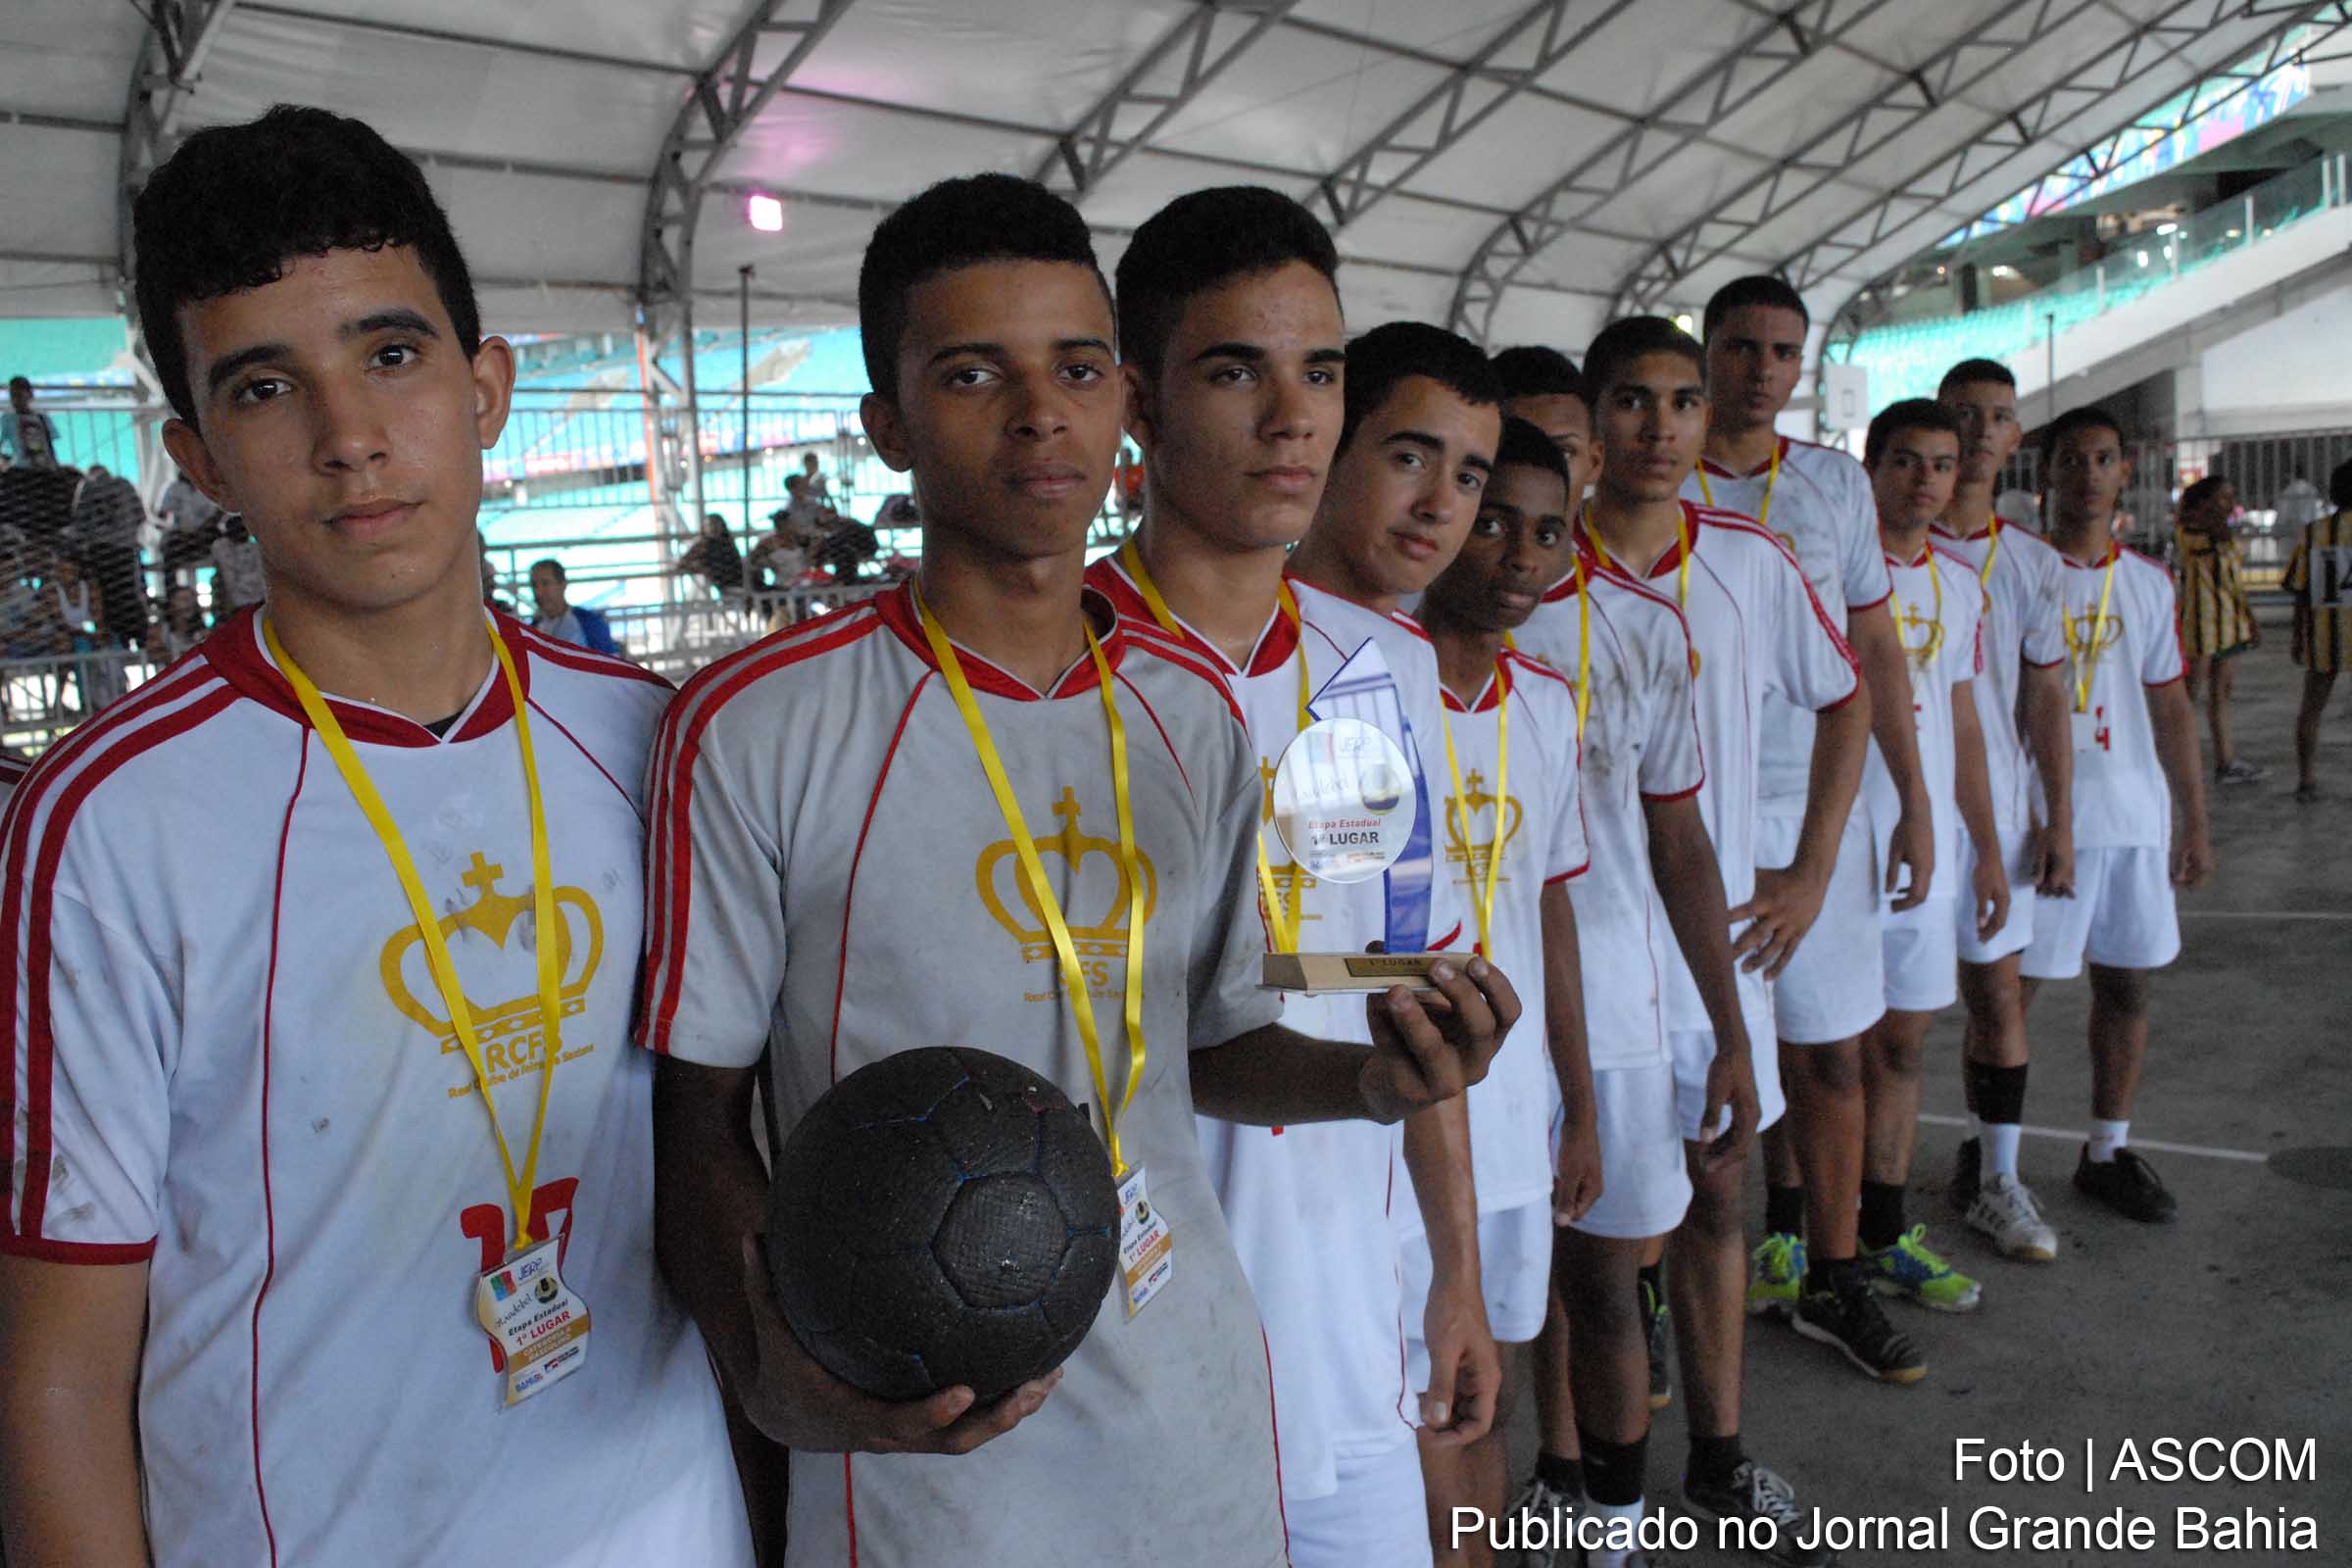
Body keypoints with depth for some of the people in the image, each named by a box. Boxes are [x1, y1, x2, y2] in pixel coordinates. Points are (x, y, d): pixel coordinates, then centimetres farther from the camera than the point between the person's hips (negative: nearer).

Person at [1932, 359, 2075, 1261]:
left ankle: (1994, 1177, 19)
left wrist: (2059, 819, 5)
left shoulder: (2032, 561, 10)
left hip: (1995, 799, 4)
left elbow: (2045, 697, 11)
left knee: (1997, 989, 7)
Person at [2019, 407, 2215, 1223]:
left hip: (2135, 815, 5)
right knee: (2013, 986, -2)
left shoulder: (2151, 582, 11)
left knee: (2126, 981, 10)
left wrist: (2194, 820, 13)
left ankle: (2109, 1150, 24)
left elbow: (2169, 705, 15)